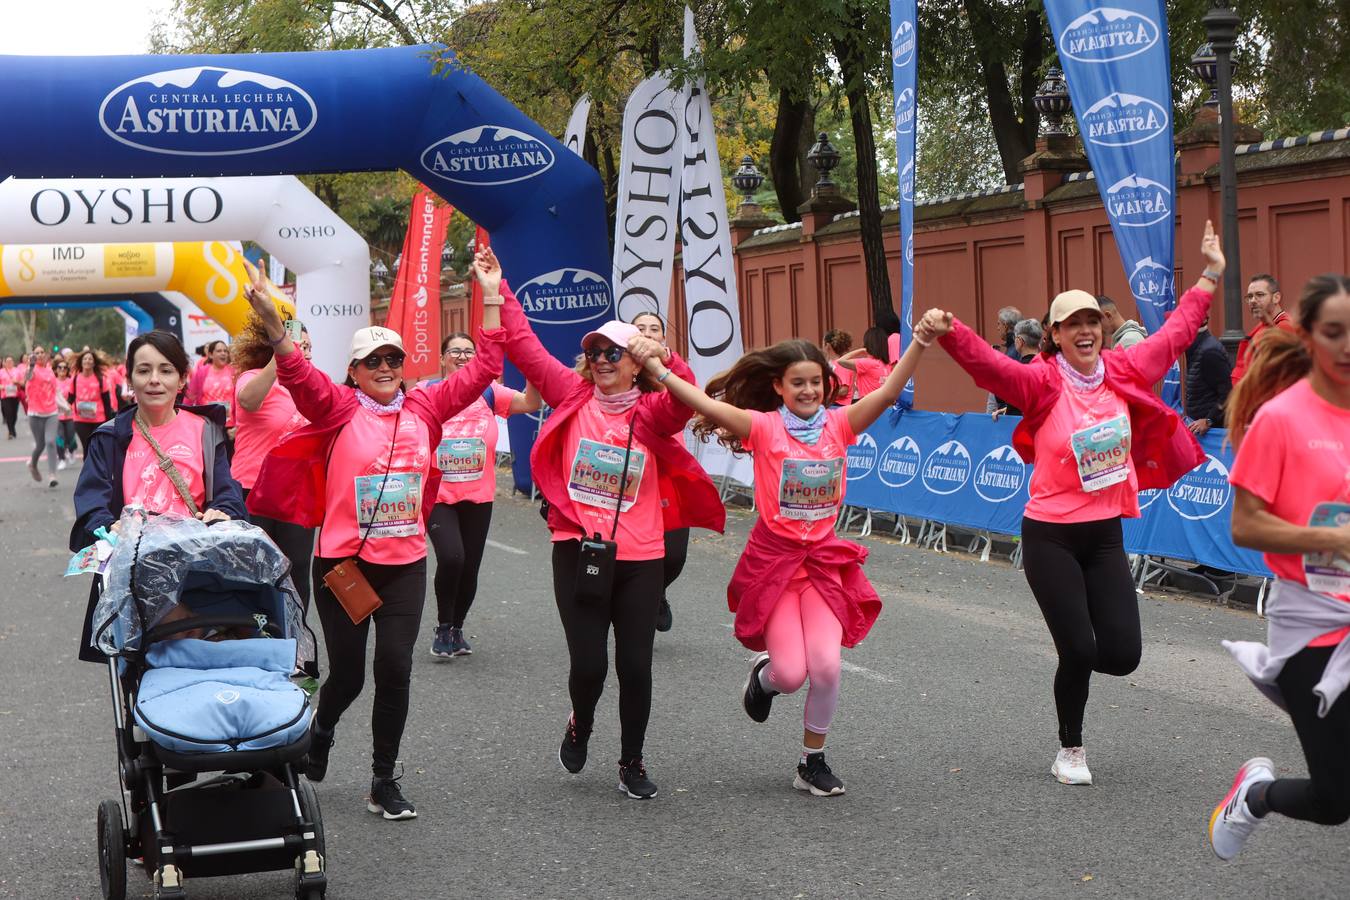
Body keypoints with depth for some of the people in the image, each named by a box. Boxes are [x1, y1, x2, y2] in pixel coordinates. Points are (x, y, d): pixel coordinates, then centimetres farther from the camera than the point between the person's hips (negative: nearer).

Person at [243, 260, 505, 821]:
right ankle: (321, 730, 42)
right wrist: (272, 321, -37)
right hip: (343, 561, -2)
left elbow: (484, 368, 9)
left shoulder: (424, 408, 6)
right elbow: (298, 376, -21)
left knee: (395, 668, -3)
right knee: (348, 672, 8)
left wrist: (491, 297, 8)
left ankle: (383, 781, 11)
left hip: (405, 564, 2)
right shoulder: (339, 409, -4)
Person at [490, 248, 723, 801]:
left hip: (640, 556, 0)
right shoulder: (574, 397, 4)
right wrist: (499, 291, 0)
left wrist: (666, 358, -34)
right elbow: (525, 348, 2)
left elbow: (685, 401, -19)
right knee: (588, 663, -3)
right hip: (579, 551, 0)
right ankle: (580, 726, 31)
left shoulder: (650, 412, 1)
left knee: (635, 665, 3)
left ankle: (632, 764, 23)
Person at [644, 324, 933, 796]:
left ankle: (812, 761, 12)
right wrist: (658, 370, -29)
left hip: (824, 559, 3)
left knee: (826, 667, -10)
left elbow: (888, 393, -11)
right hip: (773, 559, -2)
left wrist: (919, 344, -24)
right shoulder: (765, 427, -7)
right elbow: (708, 405, -18)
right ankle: (763, 675, 32)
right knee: (790, 675, -7)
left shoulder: (838, 424, 1)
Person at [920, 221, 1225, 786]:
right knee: (1079, 649, -4)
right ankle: (1070, 750, 20)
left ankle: (1073, 661, 35)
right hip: (1050, 537, -4)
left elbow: (1175, 334, 16)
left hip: (1106, 534, 5)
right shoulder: (1042, 382, -12)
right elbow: (988, 364, -29)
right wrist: (949, 333, -48)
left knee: (1123, 654, -2)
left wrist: (1210, 276, 24)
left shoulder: (1123, 371, 1)